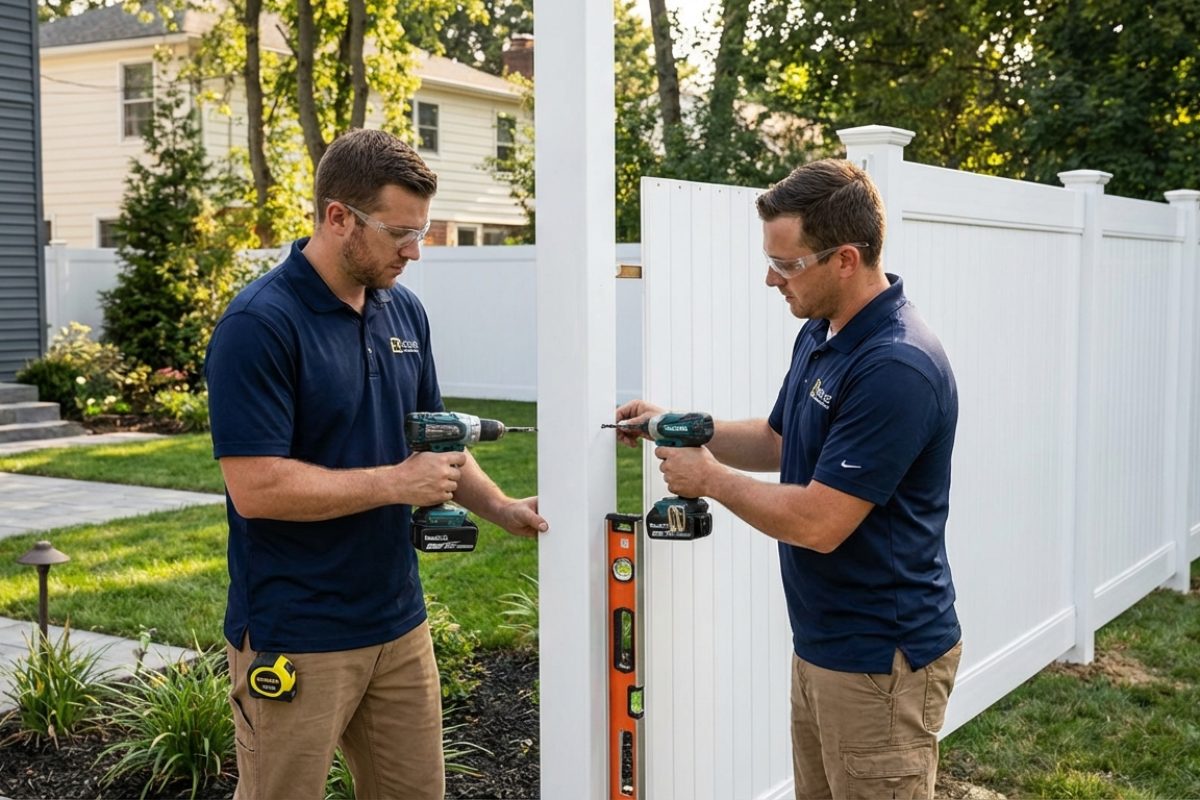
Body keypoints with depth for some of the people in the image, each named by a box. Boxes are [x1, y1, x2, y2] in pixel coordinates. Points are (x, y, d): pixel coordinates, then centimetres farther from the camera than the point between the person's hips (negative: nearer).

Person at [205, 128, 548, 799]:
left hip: (399, 622, 7)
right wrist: (398, 482, -18)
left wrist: (501, 507, 2)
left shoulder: (405, 311, 7)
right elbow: (257, 487, -22)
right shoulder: (259, 326, -17)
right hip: (297, 641, -7)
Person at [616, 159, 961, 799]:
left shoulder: (897, 368, -26)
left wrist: (709, 478, -13)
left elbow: (817, 523, -26)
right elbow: (779, 441, 20)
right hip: (819, 643, 9)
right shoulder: (819, 333, 5)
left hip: (881, 657, -9)